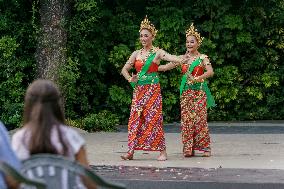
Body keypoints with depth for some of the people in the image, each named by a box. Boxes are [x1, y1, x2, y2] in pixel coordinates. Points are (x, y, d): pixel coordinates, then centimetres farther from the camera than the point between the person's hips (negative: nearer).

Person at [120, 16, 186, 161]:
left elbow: (172, 58, -19)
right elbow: (124, 69, 18)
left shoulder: (157, 52, -1)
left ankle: (162, 151, -6)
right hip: (139, 89, 4)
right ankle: (131, 151, 1)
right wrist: (130, 78, -2)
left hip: (152, 89, -4)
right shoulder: (136, 54, 11)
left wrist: (183, 59, -38)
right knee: (135, 119, 0)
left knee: (153, 118, -8)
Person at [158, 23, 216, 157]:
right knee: (186, 119, 0)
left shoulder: (203, 58, -1)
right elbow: (167, 66, 8)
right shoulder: (182, 58, 10)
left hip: (199, 91, -3)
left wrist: (197, 78, -27)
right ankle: (188, 148, 4)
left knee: (199, 118, -6)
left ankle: (201, 147, -1)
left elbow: (210, 72, -16)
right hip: (186, 91, 4)